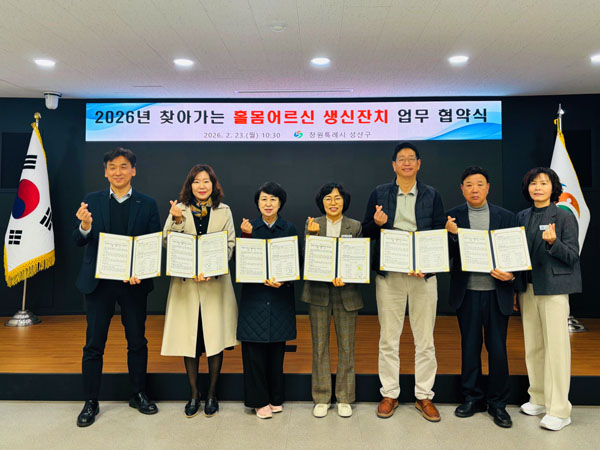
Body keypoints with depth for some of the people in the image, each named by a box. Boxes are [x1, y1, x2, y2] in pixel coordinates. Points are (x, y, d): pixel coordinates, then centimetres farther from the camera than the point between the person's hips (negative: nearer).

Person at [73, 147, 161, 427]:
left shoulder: (147, 204, 1)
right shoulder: (92, 201, 3)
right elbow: (79, 241, -2)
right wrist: (85, 225, -24)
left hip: (134, 282, 0)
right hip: (98, 281, 0)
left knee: (137, 342, 10)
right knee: (94, 345, 7)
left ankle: (139, 395, 27)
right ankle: (90, 402, 22)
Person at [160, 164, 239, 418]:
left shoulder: (224, 211, 6)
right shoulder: (179, 209, 6)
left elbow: (230, 244, 1)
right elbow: (167, 243, 1)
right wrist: (177, 221, -15)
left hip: (215, 282, 0)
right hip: (186, 283, 0)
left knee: (215, 338, 3)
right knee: (189, 339, 5)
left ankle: (212, 394, 19)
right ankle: (194, 394, 22)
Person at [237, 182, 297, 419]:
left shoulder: (289, 229, 3)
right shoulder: (249, 227, 2)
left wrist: (282, 281, -14)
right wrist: (246, 236, -15)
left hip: (280, 295, 1)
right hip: (254, 295, -1)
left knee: (276, 348, 9)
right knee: (254, 348, 1)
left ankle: (275, 398, 25)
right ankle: (259, 400, 16)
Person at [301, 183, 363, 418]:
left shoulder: (355, 226, 3)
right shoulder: (312, 225, 4)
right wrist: (312, 235, -16)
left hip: (346, 293, 0)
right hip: (318, 292, 0)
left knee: (346, 346, 6)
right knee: (320, 345, 7)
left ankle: (344, 398, 22)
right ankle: (321, 398, 20)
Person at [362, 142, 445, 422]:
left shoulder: (432, 195, 7)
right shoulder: (379, 194, 7)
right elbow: (366, 232, 7)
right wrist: (377, 223, -15)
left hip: (423, 273, 1)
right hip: (389, 274, 0)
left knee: (425, 339, 7)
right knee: (388, 339, 7)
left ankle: (424, 397, 21)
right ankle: (389, 395, 21)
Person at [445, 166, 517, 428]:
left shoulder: (506, 217, 4)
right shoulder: (452, 217, 1)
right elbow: (448, 255, -4)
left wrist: (511, 275, -12)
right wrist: (451, 234, -21)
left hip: (497, 292, 0)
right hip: (467, 293, 0)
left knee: (498, 349, 7)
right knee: (470, 347, 11)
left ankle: (497, 403, 24)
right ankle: (472, 398, 28)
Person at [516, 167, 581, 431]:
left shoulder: (564, 217, -4)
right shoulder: (522, 218, 11)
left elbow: (572, 257, -7)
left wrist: (553, 243, -25)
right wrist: (517, 288, 4)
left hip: (554, 289, -5)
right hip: (527, 288, 5)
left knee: (556, 347, -3)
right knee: (533, 347, 12)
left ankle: (559, 411, 7)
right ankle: (538, 400, 27)